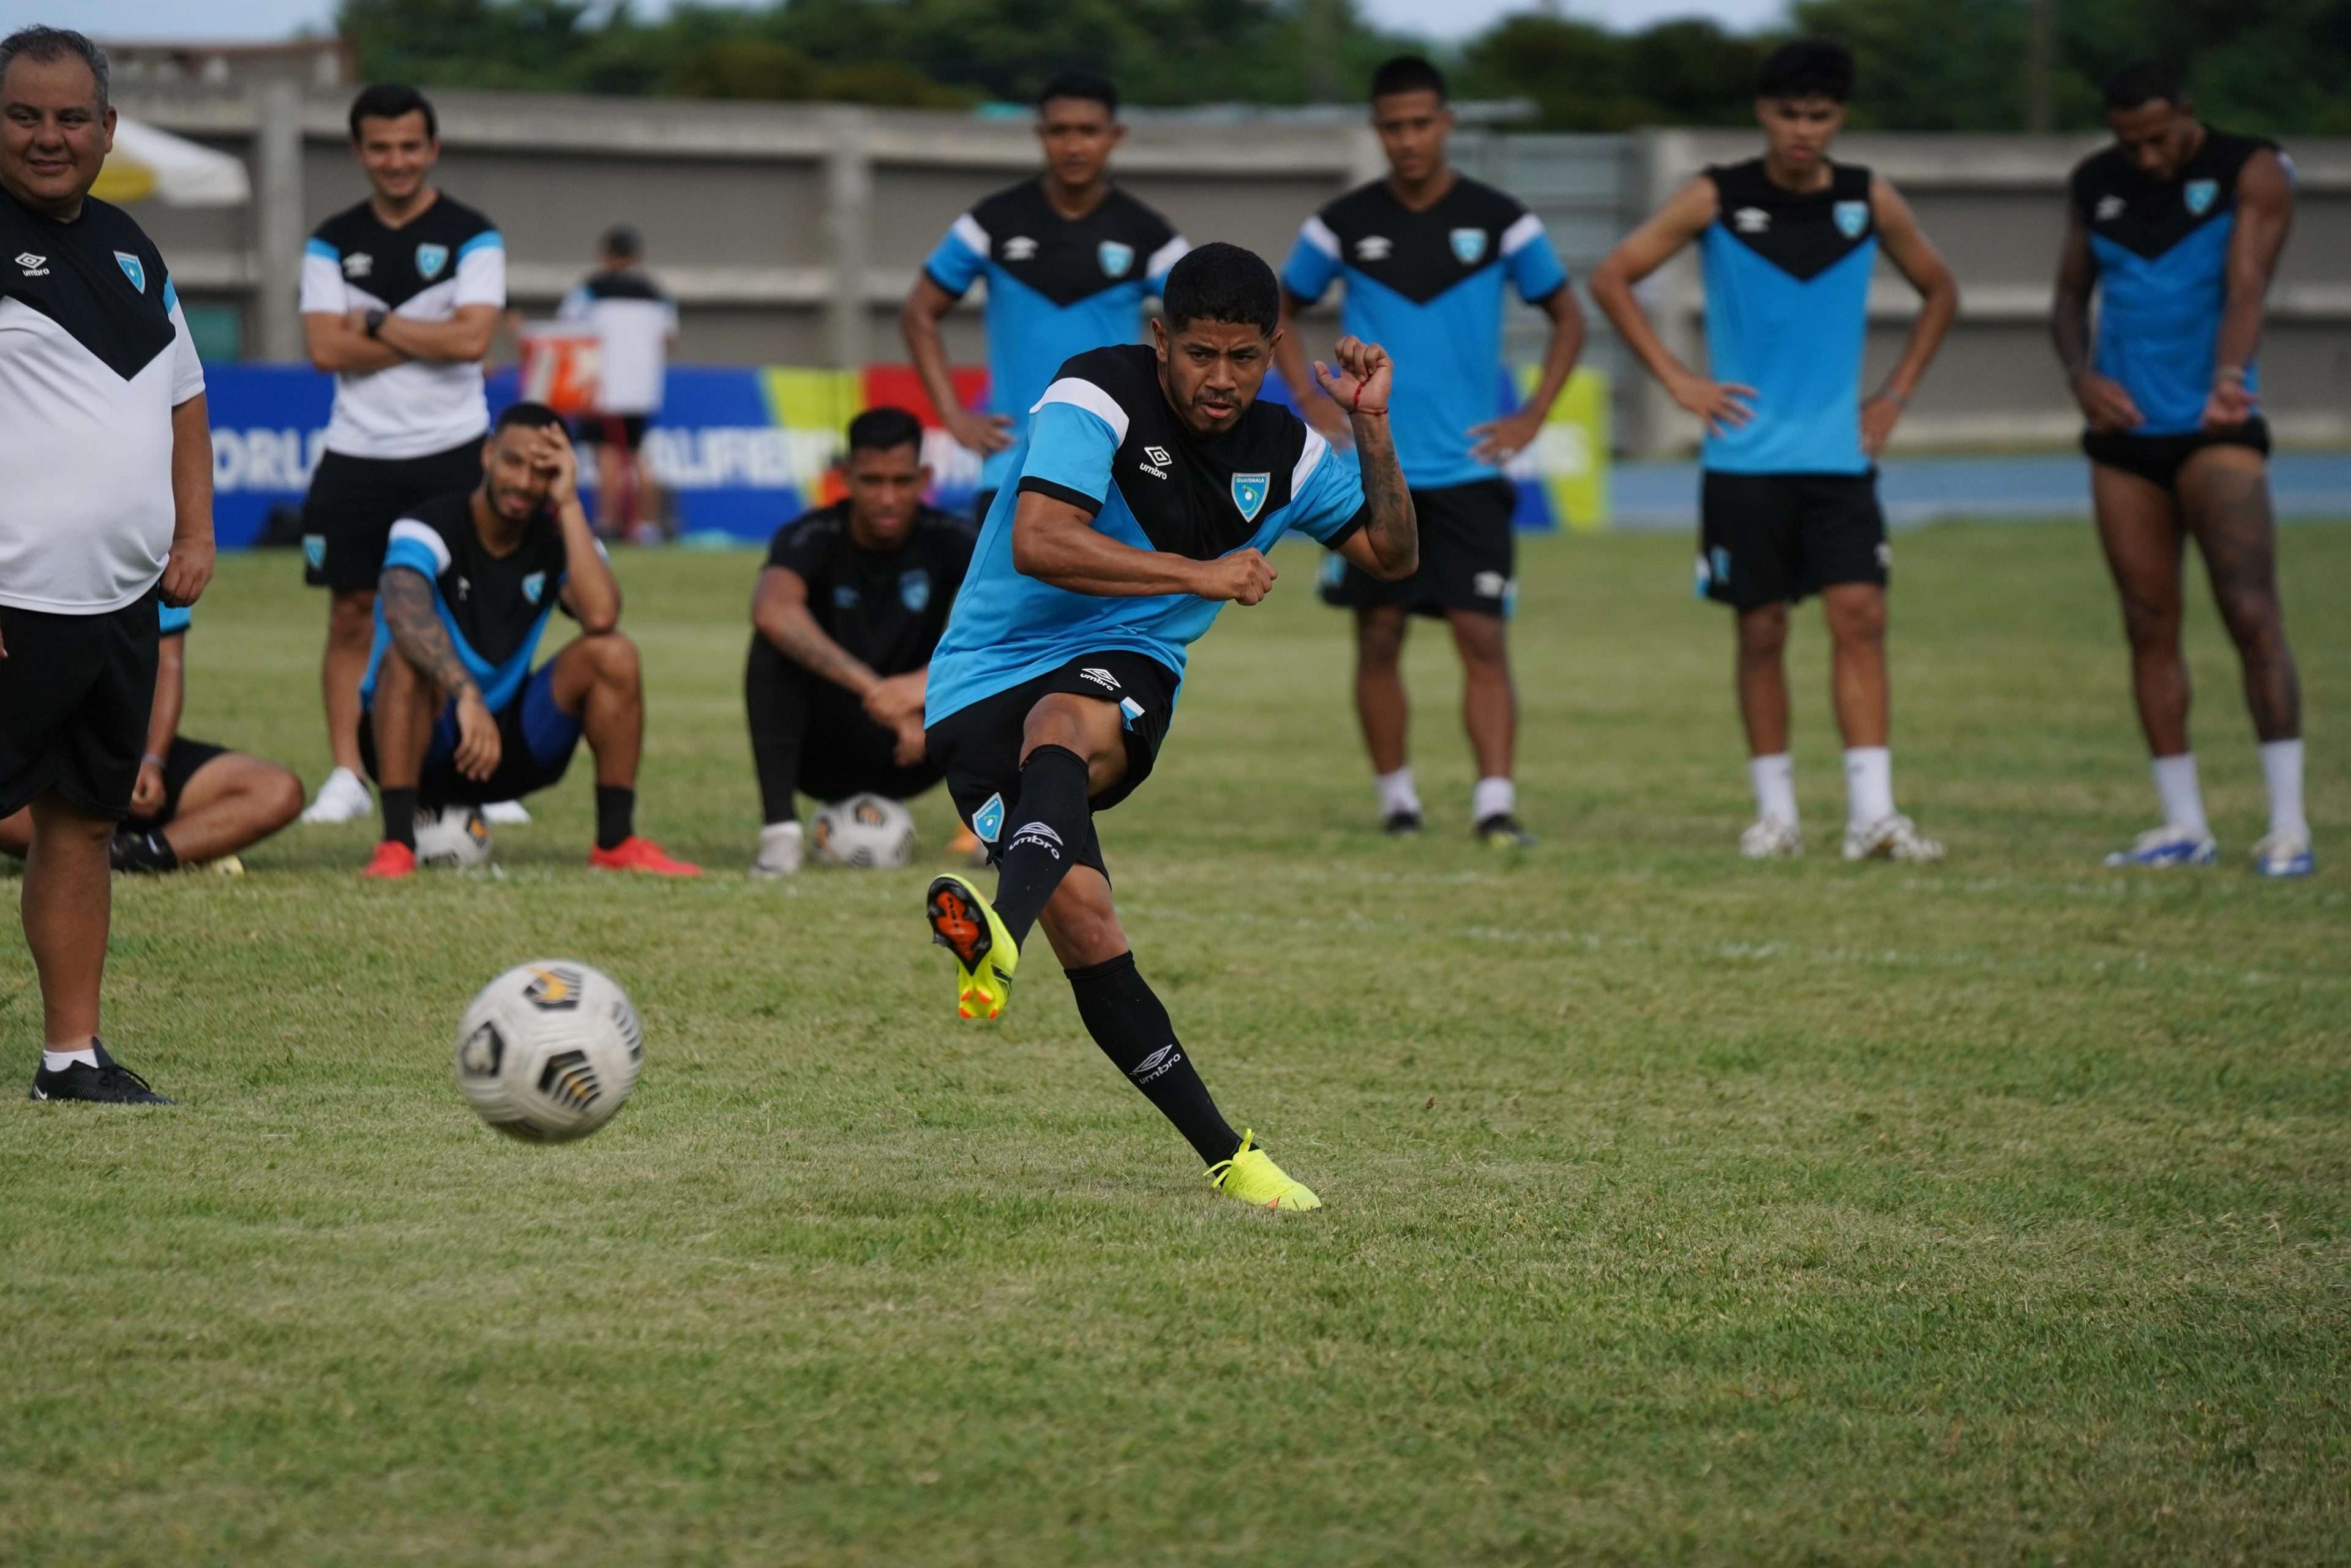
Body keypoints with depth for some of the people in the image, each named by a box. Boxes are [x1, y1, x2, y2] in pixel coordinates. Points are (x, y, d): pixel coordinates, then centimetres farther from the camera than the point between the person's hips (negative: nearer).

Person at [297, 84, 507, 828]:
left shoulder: (472, 238, 0)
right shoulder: (334, 243, 8)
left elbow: (471, 338, -13)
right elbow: (326, 348, -5)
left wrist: (377, 326, -9)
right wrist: (426, 339, -10)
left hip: (451, 456, -2)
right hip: (357, 456, 2)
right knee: (351, 618, 1)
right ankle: (346, 777, 5)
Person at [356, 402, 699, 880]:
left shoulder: (558, 540, -2)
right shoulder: (430, 528, -16)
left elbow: (601, 616, -25)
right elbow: (403, 612, -39)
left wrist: (569, 504, -21)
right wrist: (467, 695, -53)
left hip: (510, 742, 4)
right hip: (421, 741, -4)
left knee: (612, 653, -16)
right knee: (409, 655, -35)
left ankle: (617, 841, -13)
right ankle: (397, 845, -35)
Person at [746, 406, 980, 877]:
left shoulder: (946, 540, -9)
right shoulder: (811, 538, -16)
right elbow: (772, 610, -39)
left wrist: (929, 683, -44)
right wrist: (873, 690, -48)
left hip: (910, 754, 2)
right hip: (823, 754, -2)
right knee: (777, 643, -30)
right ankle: (780, 830, -30)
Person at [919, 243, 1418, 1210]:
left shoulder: (1283, 451, 7)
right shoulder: (1094, 398, -12)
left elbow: (1392, 556, 19)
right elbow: (1038, 543, -25)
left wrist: (1373, 431, 2)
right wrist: (1201, 575, -22)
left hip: (1125, 673, 2)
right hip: (983, 690, -2)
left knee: (1063, 726, -37)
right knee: (1083, 922, -19)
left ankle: (1000, 933, -66)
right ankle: (1227, 1158, -11)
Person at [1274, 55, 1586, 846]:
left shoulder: (1499, 219, -1)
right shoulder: (1344, 224, 1)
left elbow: (1567, 319, 10)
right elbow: (1283, 312, 15)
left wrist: (1531, 418, 0)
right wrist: (1312, 403, 1)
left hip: (1469, 470, -1)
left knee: (1484, 638, -9)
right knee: (1378, 640, 5)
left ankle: (1496, 803, -12)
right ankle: (1396, 798, 17)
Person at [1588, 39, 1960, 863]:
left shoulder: (1870, 201, 3)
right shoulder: (1717, 200, -4)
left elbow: (1939, 291, 18)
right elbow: (1612, 279, 0)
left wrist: (1896, 394, 8)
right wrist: (1678, 380, -5)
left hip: (1839, 456, 1)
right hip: (1745, 460, -1)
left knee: (1860, 617, -10)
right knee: (1762, 632, 3)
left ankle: (1873, 814, -13)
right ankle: (1775, 811, 13)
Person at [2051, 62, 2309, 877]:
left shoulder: (2252, 172, -5)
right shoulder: (2096, 185, 9)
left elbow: (2246, 285, -18)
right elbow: (2070, 298, 17)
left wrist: (2230, 375, -36)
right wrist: (2082, 375, -4)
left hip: (2215, 430, -5)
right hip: (2125, 435, 5)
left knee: (2251, 611, -16)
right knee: (2149, 626, 5)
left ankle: (2288, 825, -17)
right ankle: (2184, 825, 12)